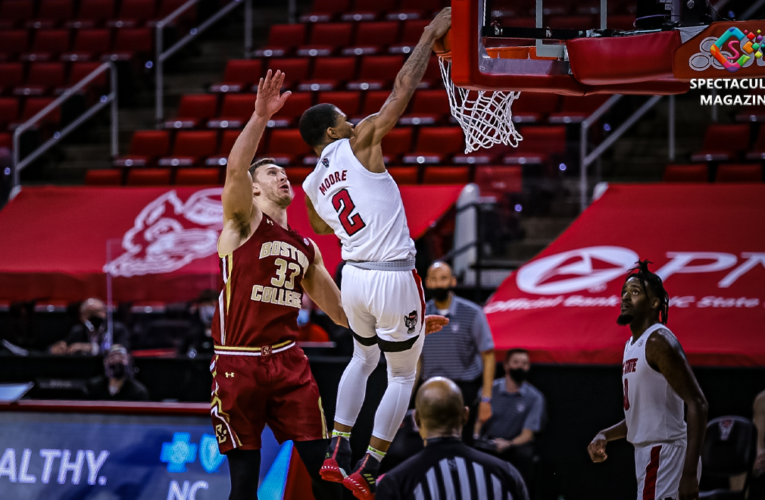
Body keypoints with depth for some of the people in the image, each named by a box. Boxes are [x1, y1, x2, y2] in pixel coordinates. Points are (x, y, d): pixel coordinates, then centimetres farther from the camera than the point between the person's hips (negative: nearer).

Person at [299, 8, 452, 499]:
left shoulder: (311, 187, 8)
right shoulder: (360, 143, -9)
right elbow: (403, 89, -10)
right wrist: (430, 36, -4)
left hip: (354, 275, 6)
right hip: (394, 278, -6)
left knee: (364, 358, 30)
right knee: (404, 375, 8)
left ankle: (337, 453, 21)